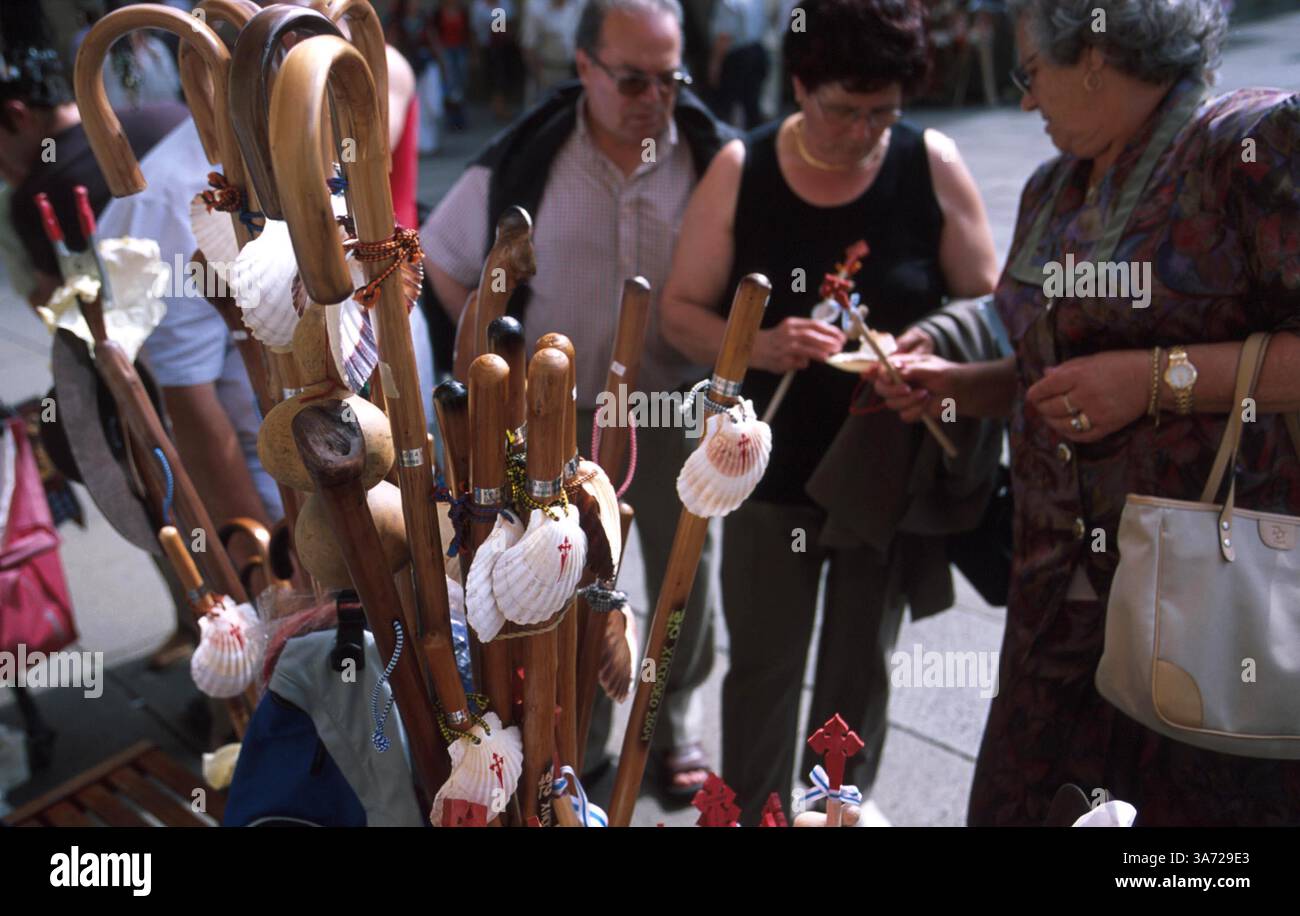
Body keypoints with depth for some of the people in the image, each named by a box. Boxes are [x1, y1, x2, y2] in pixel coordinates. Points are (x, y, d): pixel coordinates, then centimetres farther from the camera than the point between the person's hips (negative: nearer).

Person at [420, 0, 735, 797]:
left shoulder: (716, 158, -10)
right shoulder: (527, 158, -10)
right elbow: (443, 258, 3)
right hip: (561, 416, 0)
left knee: (683, 576, 14)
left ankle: (678, 718, 38)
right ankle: (579, 725, 38)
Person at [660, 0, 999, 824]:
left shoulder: (933, 164, -6)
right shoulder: (740, 169, -6)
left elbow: (989, 304, -1)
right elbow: (681, 312, -4)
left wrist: (935, 342, -23)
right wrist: (758, 346, -24)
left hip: (891, 473, 1)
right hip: (772, 471, 0)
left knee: (862, 667, 15)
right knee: (762, 666, 10)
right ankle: (753, 810, 31)